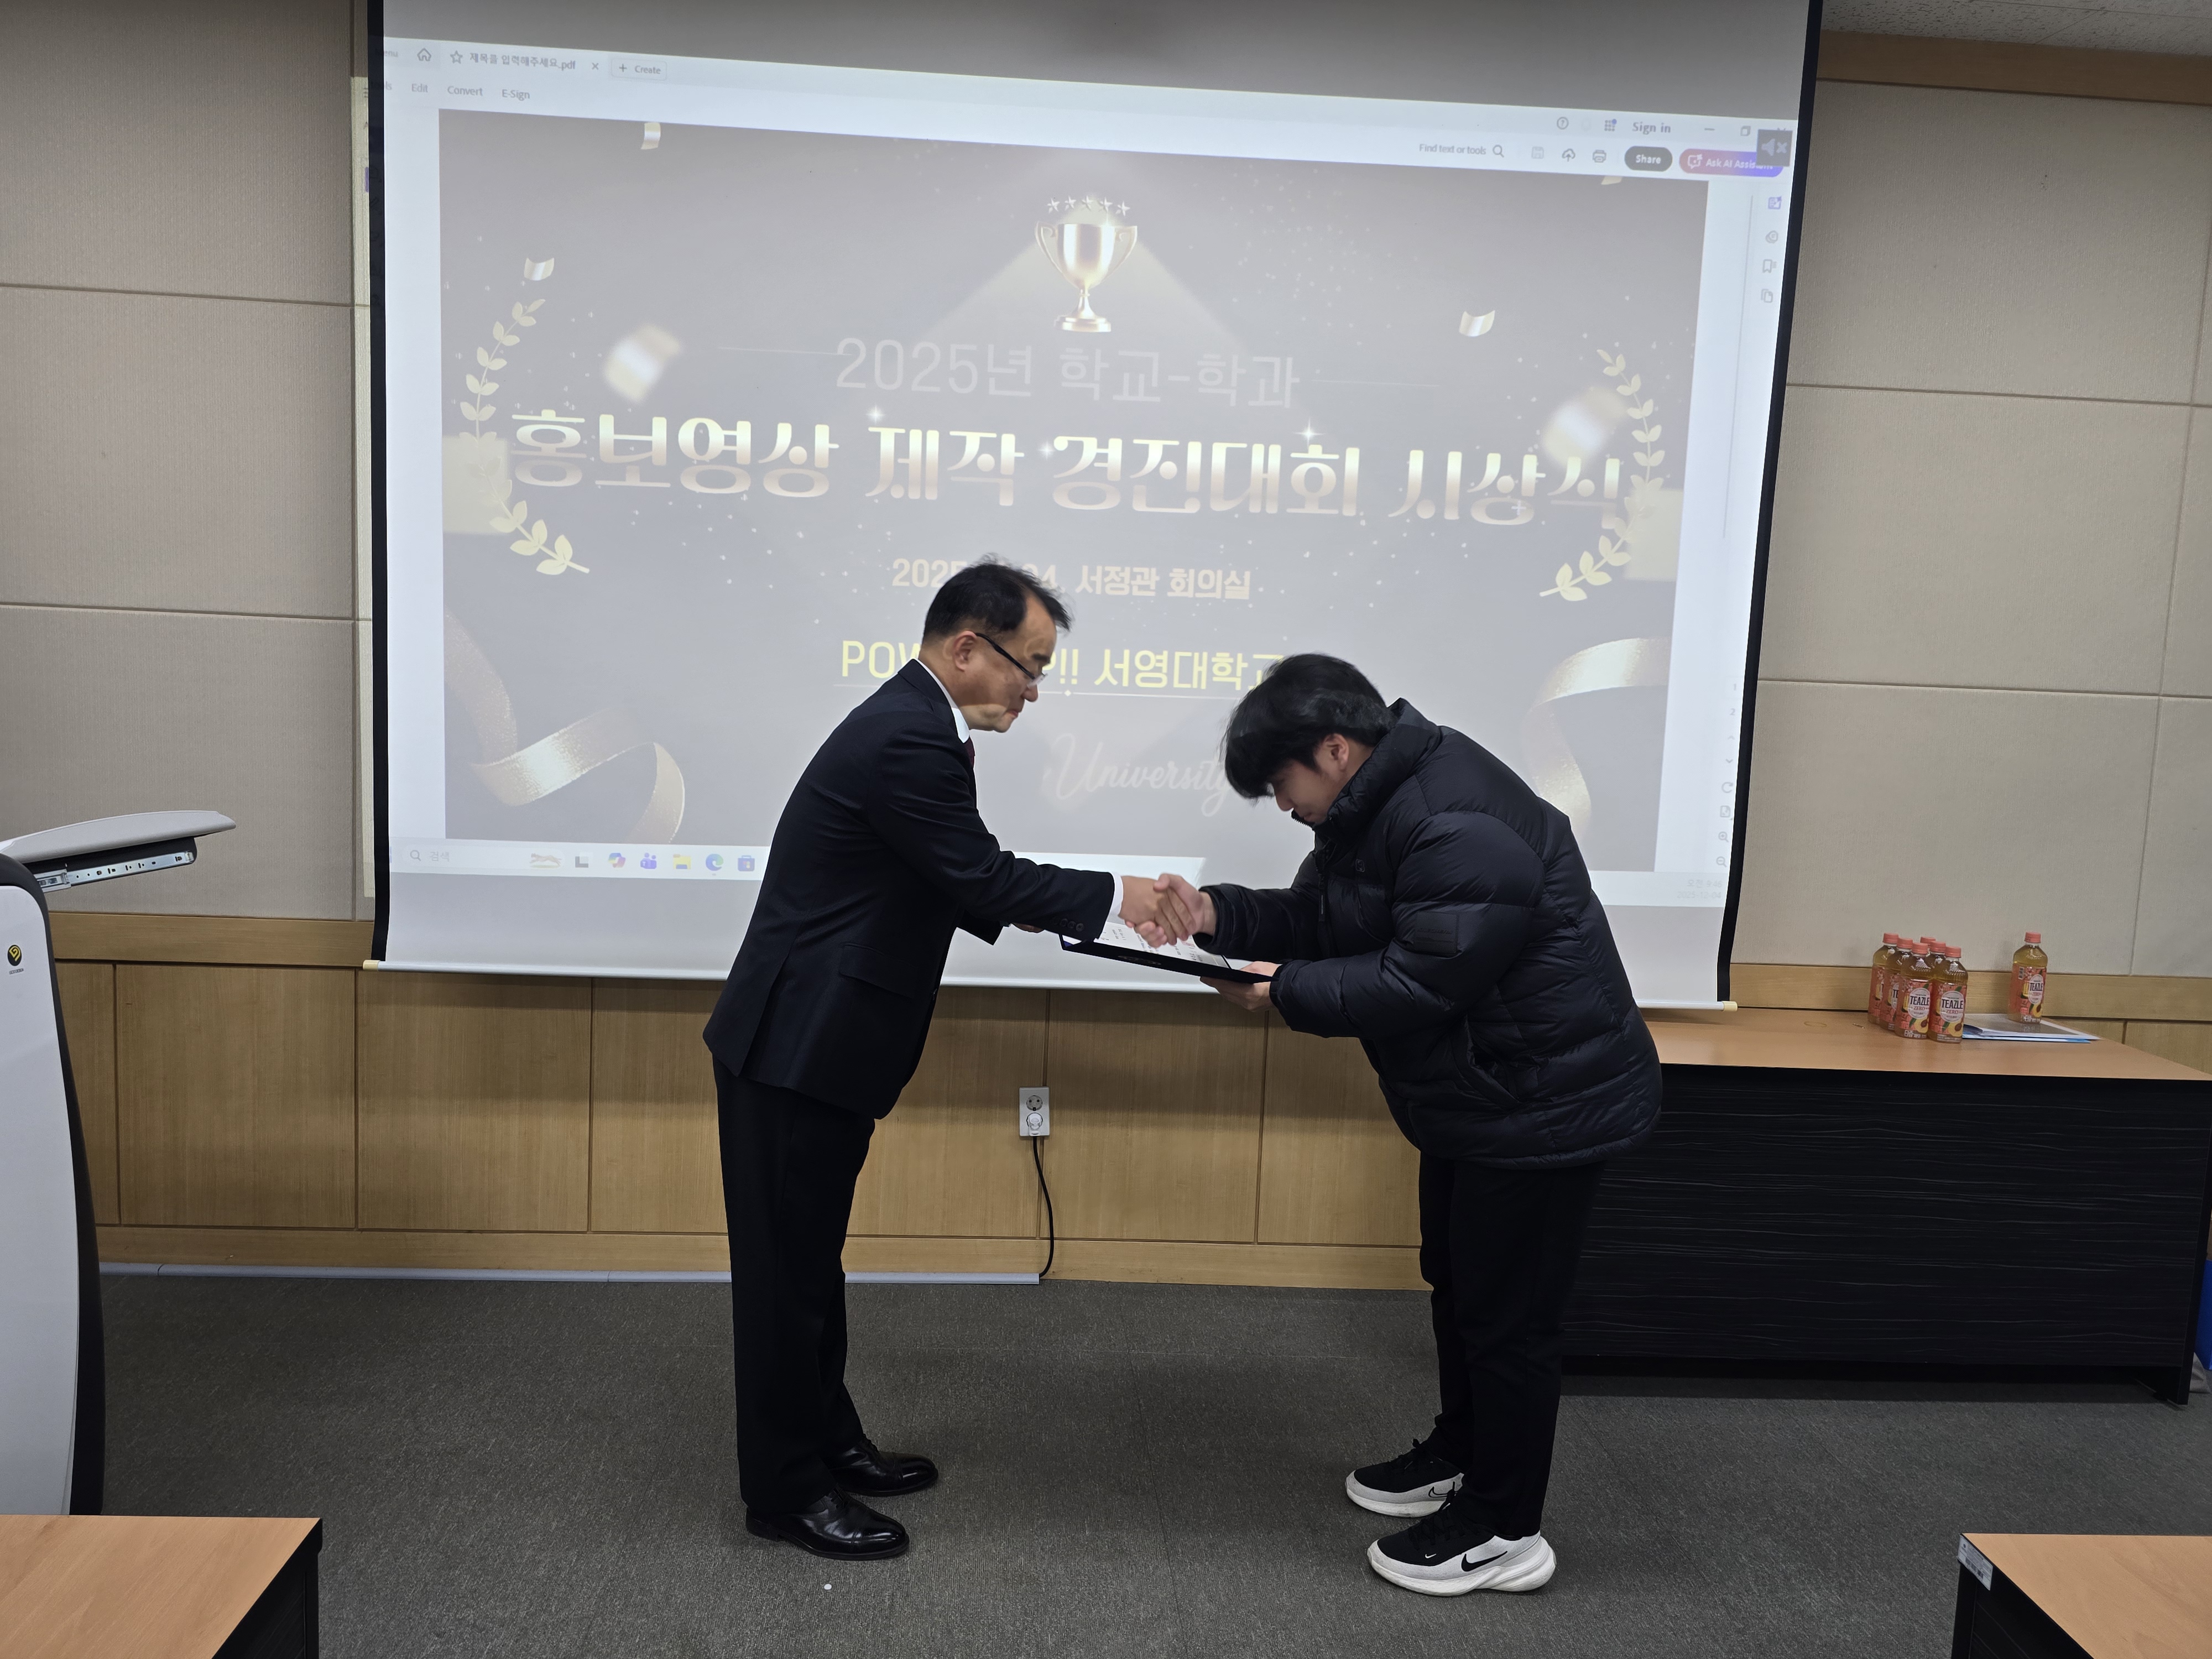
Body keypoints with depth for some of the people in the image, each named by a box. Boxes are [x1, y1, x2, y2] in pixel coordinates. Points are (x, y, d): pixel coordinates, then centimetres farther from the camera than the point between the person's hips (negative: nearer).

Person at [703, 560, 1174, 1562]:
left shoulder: (913, 722, 9)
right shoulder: (907, 741, -23)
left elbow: (956, 878, 17)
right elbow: (983, 878, -20)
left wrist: (1011, 902, 3)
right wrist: (1112, 897, -10)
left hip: (818, 1039, 10)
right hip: (795, 1047, -10)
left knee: (812, 1260, 21)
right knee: (786, 1269, 5)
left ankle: (827, 1442, 36)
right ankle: (786, 1490, 20)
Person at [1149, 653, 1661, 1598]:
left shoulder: (1460, 830, -30)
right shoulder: (1379, 804, 3)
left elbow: (1415, 982, -30)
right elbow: (1321, 917, 7)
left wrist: (1283, 991, -22)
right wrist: (1218, 916, -9)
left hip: (1546, 1103, -10)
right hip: (1476, 1094, 11)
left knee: (1506, 1310, 3)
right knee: (1455, 1280, 23)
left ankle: (1504, 1533, 21)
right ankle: (1460, 1456, 44)